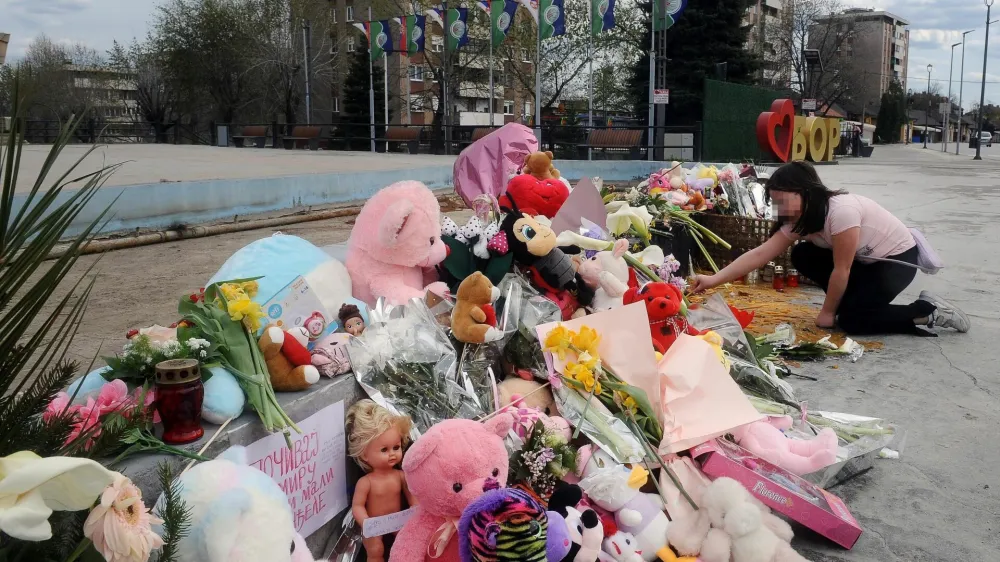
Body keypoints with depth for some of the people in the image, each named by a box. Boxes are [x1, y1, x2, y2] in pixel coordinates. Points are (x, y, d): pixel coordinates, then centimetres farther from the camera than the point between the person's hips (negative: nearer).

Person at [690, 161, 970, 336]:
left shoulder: (841, 210, -33)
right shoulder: (800, 218, -9)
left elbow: (841, 270, -27)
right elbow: (761, 253, -14)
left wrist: (828, 313, -15)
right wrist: (714, 279, -22)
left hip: (898, 259, -8)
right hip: (865, 259, 8)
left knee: (852, 320, -18)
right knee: (802, 256, -7)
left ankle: (930, 312, -3)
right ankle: (856, 300, 3)